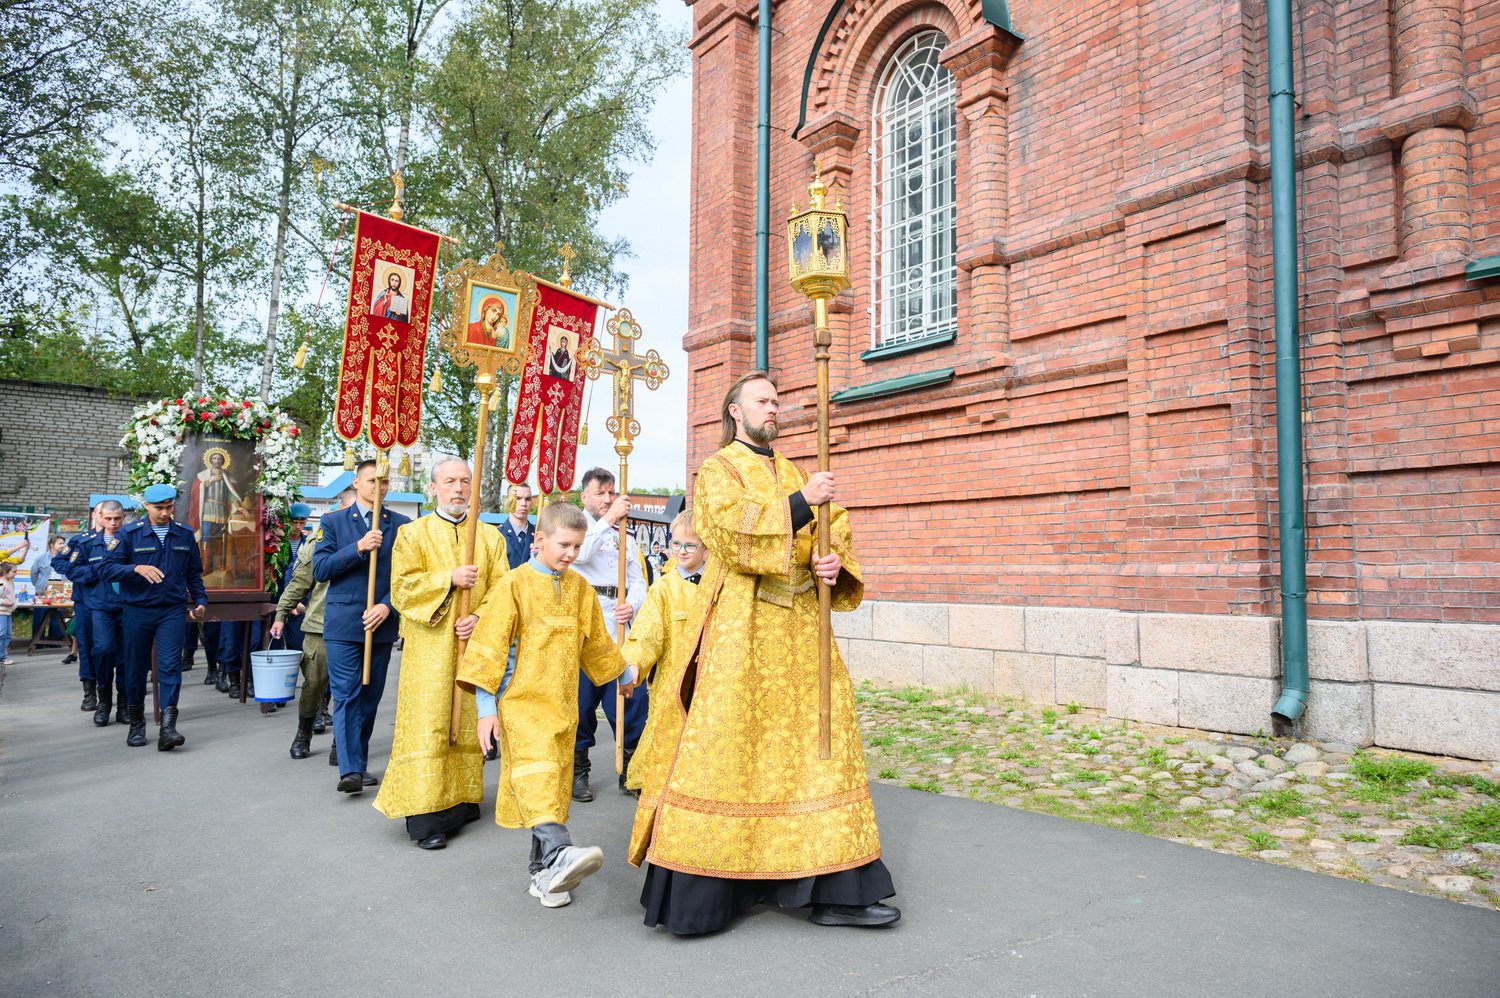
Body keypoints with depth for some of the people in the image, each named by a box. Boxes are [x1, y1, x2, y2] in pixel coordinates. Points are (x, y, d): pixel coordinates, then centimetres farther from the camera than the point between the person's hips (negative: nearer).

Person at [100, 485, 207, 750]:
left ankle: (167, 727, -13)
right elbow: (106, 569, -8)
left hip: (173, 611, 1)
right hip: (137, 611, -1)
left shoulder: (185, 535, 8)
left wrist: (200, 601, 9)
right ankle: (137, 724, 24)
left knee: (170, 666, -10)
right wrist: (137, 568, -24)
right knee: (136, 668, 8)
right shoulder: (130, 534, 0)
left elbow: (194, 573, 18)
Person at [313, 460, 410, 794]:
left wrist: (387, 605, -12)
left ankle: (360, 764, 21)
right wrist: (357, 548, -16)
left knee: (371, 696, 9)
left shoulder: (401, 526, 6)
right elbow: (320, 569, -4)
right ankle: (350, 770, -10)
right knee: (346, 695, -8)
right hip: (342, 624, -2)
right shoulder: (334, 522, 5)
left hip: (382, 624, 2)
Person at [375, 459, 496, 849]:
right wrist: (450, 579, -16)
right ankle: (424, 816, -3)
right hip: (430, 647, -3)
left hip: (474, 647, 3)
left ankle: (462, 799, 19)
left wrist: (479, 617, -14)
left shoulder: (490, 536, 11)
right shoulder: (413, 534, 5)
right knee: (428, 725, -6)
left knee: (468, 723, 8)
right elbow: (402, 586, -6)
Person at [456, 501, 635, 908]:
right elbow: (490, 647, -7)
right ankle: (558, 853, -41)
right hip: (519, 702, -6)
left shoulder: (579, 588, 10)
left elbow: (596, 642, 24)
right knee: (536, 767, -25)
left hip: (561, 705, 6)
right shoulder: (514, 584, -6)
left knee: (555, 781, 8)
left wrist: (625, 674, 34)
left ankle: (545, 872, 18)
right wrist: (486, 708, -10)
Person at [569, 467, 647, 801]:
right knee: (581, 698, 1)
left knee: (633, 698, 0)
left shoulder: (625, 537, 22)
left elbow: (638, 582, 11)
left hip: (618, 627, 4)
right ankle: (577, 771, 15)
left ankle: (632, 770, 12)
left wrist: (632, 606, -10)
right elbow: (578, 553, -16)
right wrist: (609, 518, -15)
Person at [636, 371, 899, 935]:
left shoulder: (790, 472, 21)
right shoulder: (718, 470, 3)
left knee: (822, 738, 4)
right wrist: (801, 501, -17)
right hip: (743, 623, -6)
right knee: (726, 745, -7)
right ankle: (697, 893, 4)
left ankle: (833, 891, 11)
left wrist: (833, 562, -10)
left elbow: (831, 530, 12)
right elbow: (731, 531, -15)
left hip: (799, 622, 6)